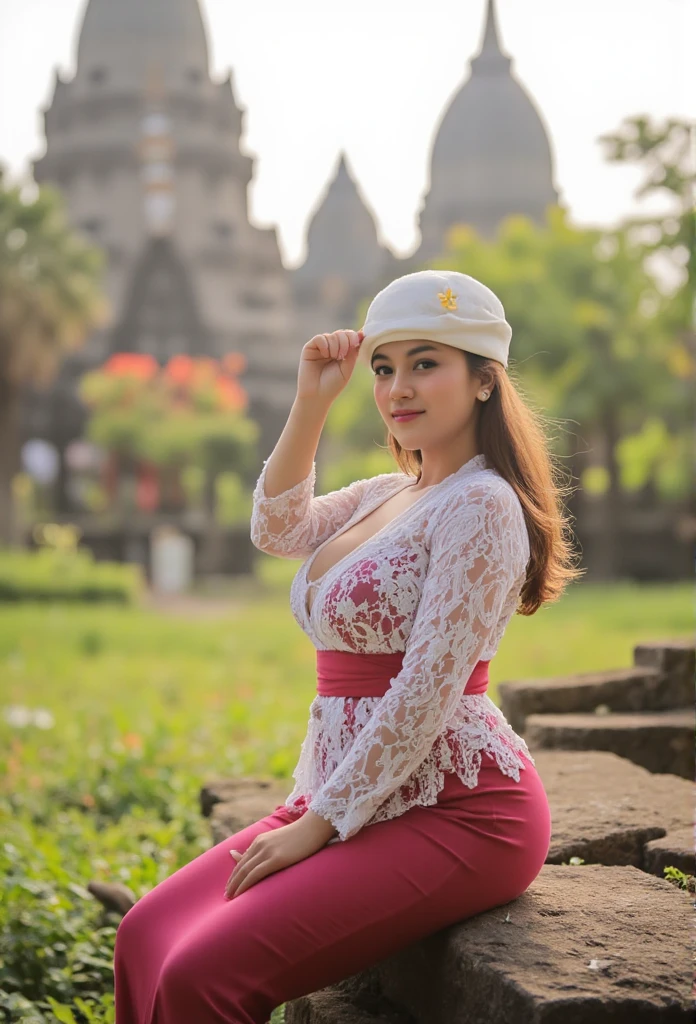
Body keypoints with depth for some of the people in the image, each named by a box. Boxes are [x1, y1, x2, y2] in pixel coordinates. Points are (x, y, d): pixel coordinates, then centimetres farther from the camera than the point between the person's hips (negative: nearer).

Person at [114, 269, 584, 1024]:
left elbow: (426, 694, -18)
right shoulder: (387, 496, 15)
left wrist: (319, 825, -15)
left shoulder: (479, 505, -13)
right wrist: (311, 401, 4)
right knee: (146, 937, -5)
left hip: (457, 812, -9)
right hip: (358, 799, 9)